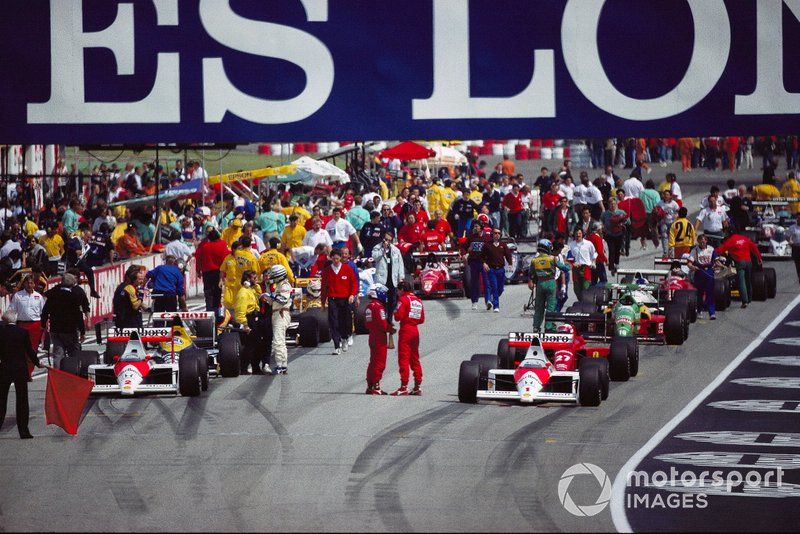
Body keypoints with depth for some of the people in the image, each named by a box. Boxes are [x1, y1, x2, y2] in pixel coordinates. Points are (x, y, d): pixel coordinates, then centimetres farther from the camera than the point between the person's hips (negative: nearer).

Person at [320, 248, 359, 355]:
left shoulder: (347, 268, 2)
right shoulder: (326, 270, 4)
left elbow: (354, 282, 6)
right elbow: (324, 286, 9)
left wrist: (352, 294, -8)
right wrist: (324, 301, 5)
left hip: (345, 299, 0)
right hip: (332, 300, 0)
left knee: (346, 321, 5)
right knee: (333, 323, -9)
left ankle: (344, 338, 36)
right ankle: (337, 347, -8)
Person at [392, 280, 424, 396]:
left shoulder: (403, 299, -8)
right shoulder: (418, 301, 14)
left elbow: (398, 316, -15)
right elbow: (422, 319, 15)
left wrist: (395, 314, 6)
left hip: (405, 330, -7)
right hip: (415, 330, 7)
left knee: (403, 358, -7)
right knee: (415, 359, 12)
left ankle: (404, 387, -13)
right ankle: (418, 387, 11)